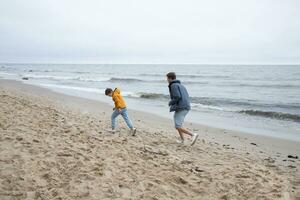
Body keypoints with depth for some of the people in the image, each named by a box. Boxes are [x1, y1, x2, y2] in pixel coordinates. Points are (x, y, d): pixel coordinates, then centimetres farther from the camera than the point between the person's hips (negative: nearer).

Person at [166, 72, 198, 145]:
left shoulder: (173, 85, -5)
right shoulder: (181, 85, 23)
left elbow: (177, 97, -17)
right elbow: (186, 97, 21)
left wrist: (170, 103, 0)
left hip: (180, 108, -10)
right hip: (186, 107, 10)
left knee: (178, 127, -11)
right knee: (178, 123, 23)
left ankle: (193, 135, -22)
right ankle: (182, 140, 19)